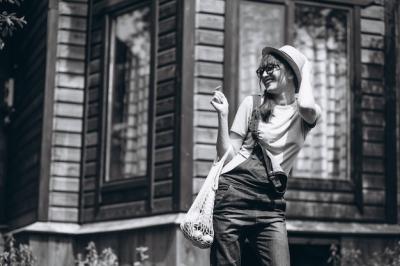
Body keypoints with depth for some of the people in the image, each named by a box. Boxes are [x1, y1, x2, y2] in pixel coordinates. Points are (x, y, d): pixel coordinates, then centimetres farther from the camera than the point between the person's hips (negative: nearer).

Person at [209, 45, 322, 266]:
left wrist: (305, 73, 0)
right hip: (233, 195, 0)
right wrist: (222, 115, -5)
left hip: (271, 204, 1)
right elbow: (227, 156, 7)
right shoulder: (252, 104, 9)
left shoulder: (306, 114, 9)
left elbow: (306, 106, -19)